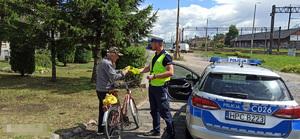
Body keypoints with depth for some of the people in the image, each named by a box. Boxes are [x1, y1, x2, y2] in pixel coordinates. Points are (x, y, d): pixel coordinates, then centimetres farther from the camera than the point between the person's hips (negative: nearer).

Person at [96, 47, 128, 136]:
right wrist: (124, 73, -11)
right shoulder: (107, 63, -19)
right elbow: (114, 77, -23)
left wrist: (122, 71, 12)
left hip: (100, 90, 10)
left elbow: (113, 72, 21)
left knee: (102, 110, 15)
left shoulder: (104, 61, 15)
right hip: (105, 91, -10)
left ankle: (100, 130, 24)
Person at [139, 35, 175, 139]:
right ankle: (156, 130, 33)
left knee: (164, 112, -3)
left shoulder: (165, 56, -16)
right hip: (152, 87, 9)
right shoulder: (155, 55, 11)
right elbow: (149, 68, 20)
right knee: (154, 110, 18)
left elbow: (170, 72, -24)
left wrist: (154, 76, -24)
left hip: (161, 88, -9)